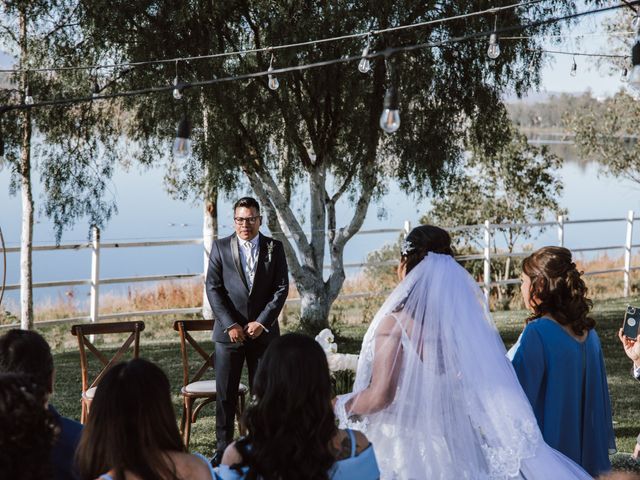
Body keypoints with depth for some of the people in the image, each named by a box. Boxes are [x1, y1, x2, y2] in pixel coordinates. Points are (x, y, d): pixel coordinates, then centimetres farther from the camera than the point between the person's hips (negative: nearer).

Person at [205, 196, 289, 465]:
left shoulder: (274, 248, 4)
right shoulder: (220, 248, 2)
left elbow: (281, 288, 0)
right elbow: (213, 289, -2)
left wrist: (261, 322, -10)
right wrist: (230, 324, -11)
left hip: (263, 331, 1)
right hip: (229, 331, 0)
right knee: (225, 394, 2)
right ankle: (223, 447, 10)